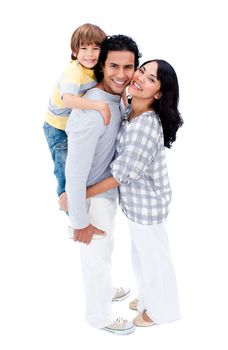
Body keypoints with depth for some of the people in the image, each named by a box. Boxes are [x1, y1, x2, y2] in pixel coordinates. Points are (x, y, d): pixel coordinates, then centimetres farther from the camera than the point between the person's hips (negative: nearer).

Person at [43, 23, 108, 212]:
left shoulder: (96, 68, -11)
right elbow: (68, 99, -50)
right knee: (64, 161, 6)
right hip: (58, 127, -7)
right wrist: (100, 105, -51)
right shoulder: (75, 71, -34)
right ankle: (64, 191, 32)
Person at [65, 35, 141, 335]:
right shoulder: (92, 110, -33)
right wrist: (80, 222, -21)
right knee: (97, 259, 13)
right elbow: (75, 171, -29)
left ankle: (104, 292, 54)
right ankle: (100, 316, 37)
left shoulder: (116, 99, -5)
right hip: (92, 199, -8)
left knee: (104, 251, 28)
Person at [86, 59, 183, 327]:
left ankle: (161, 311, 42)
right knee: (143, 254, 28)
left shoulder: (146, 127, -33)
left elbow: (122, 175, -27)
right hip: (137, 200, 8)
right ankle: (149, 298, 53)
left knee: (154, 257, 16)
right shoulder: (129, 110, -5)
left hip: (146, 204, -8)